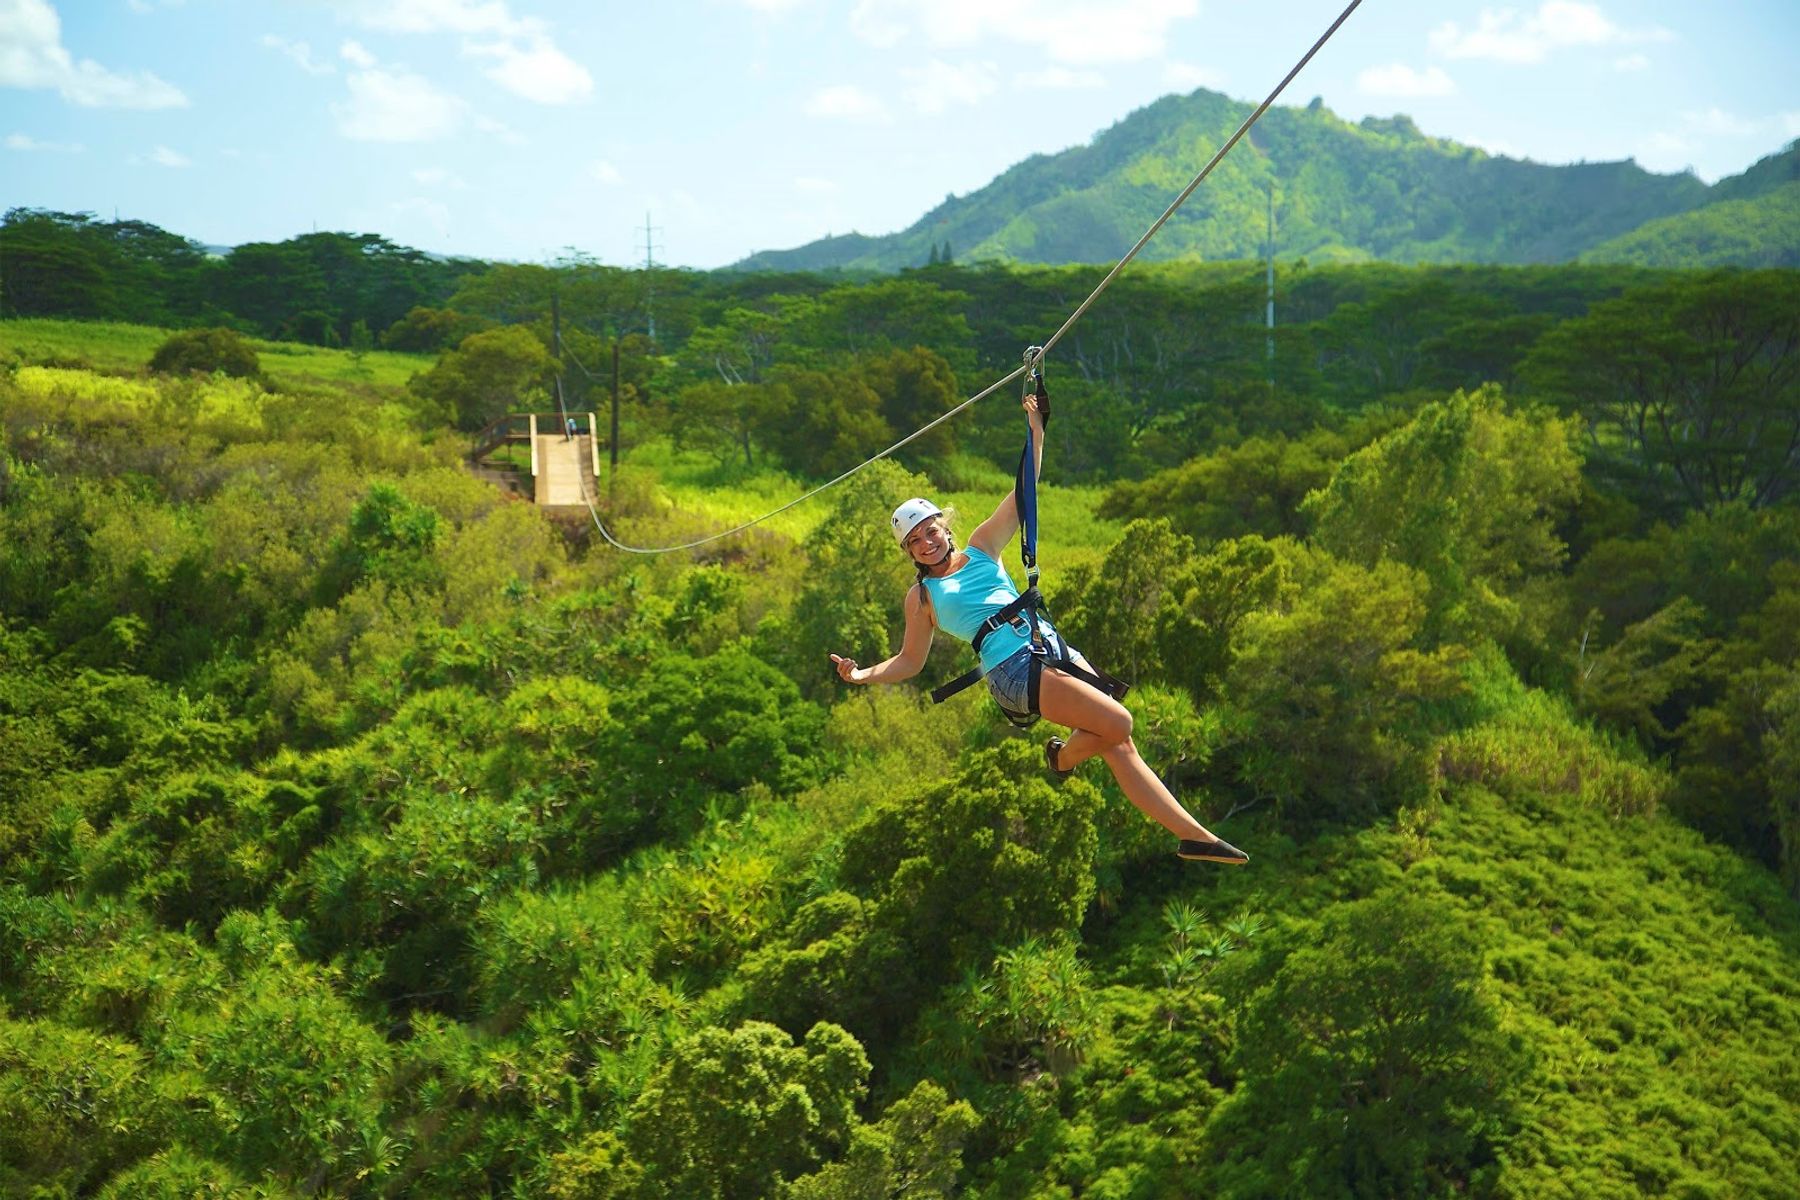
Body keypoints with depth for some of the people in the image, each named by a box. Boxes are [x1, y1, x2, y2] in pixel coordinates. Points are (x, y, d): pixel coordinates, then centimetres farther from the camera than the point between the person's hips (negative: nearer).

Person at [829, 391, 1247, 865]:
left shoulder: (981, 549, 18)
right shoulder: (922, 596, 10)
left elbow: (1023, 493, 15)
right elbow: (909, 662, 14)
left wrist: (1036, 433, 7)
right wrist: (861, 675, -1)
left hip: (1054, 647, 5)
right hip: (1013, 669, -5)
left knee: (1120, 747, -2)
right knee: (1118, 724, -19)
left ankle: (1193, 834, 2)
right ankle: (1063, 756, 10)